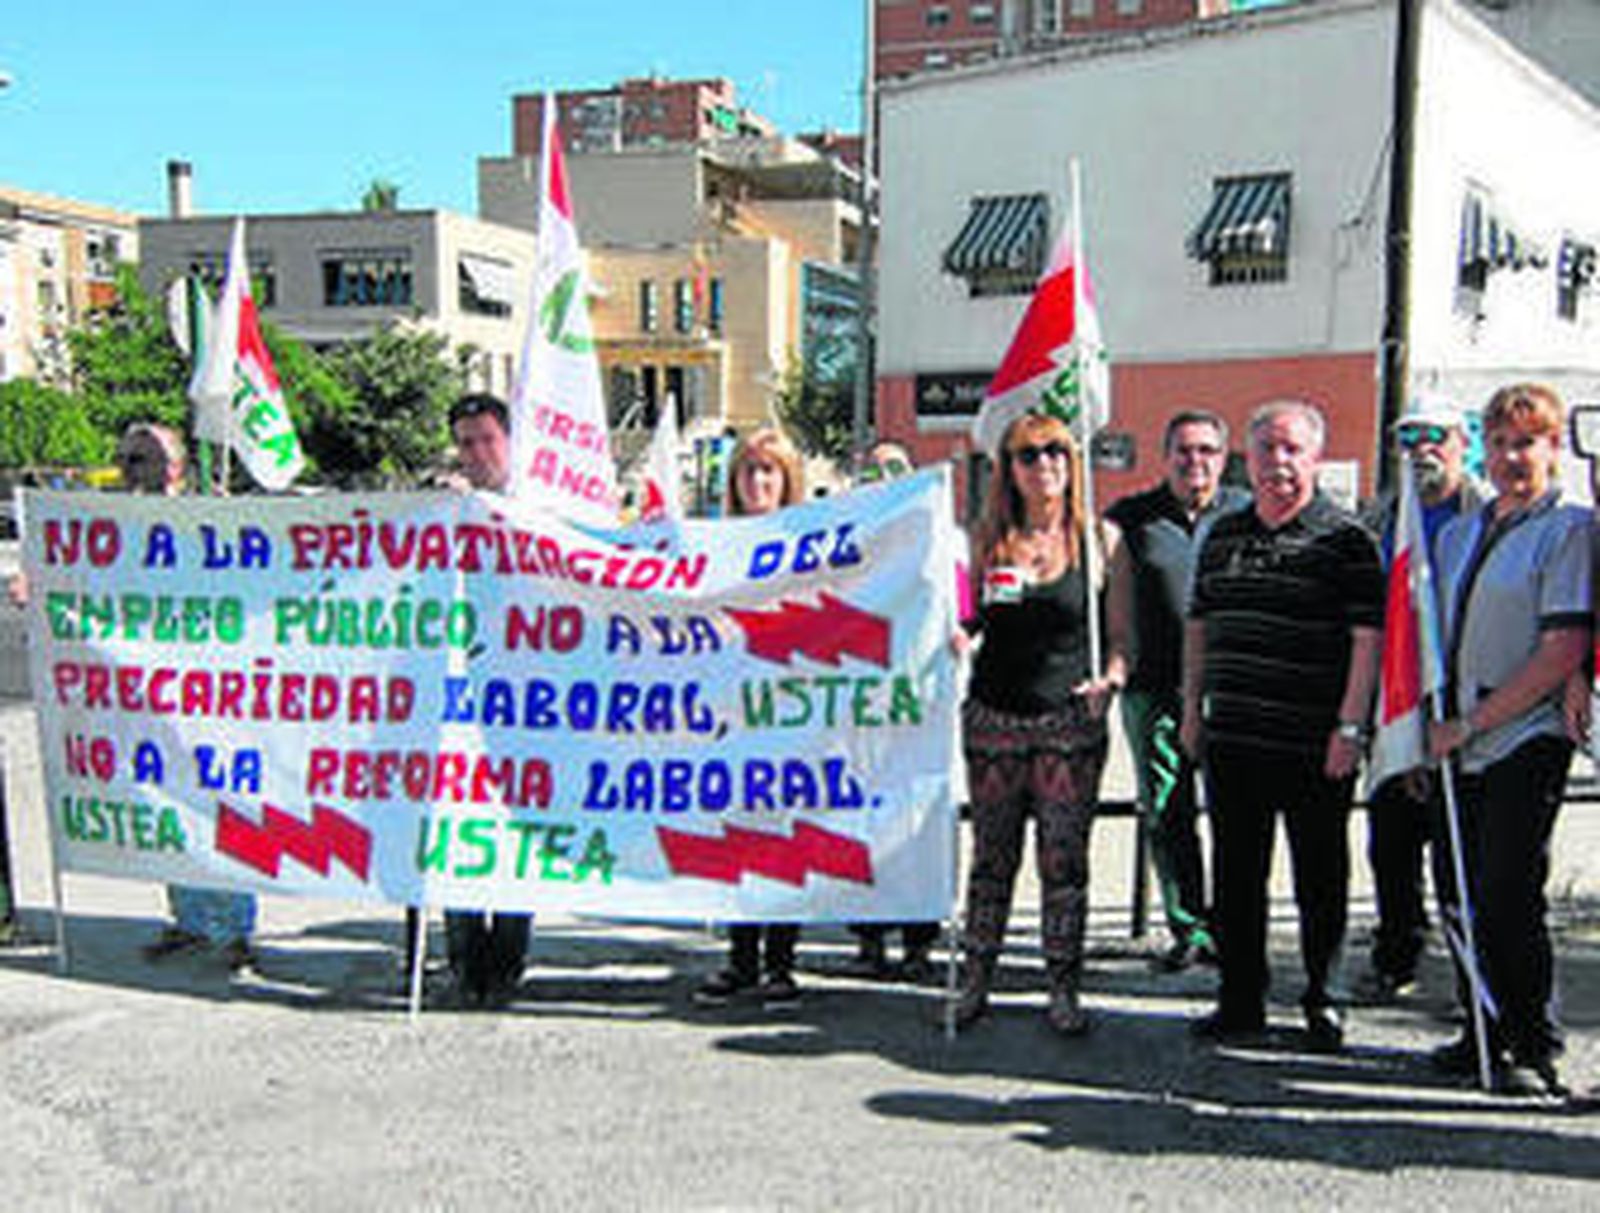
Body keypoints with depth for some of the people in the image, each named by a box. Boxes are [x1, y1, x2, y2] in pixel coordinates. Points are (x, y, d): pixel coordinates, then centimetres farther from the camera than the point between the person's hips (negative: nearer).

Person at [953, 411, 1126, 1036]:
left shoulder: (1099, 538, 3)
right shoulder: (989, 539, 7)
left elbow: (1122, 632, 7)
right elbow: (964, 622, 14)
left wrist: (1111, 677, -11)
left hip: (1070, 721, -1)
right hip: (994, 718, 2)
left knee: (1065, 859, 2)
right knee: (991, 855, 9)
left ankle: (1063, 988, 13)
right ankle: (976, 979, 21)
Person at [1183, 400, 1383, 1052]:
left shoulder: (1346, 539, -4)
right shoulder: (1222, 534, 12)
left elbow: (1368, 639, -9)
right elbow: (1199, 625, 17)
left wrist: (1350, 727, -14)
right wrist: (1192, 707, 13)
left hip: (1314, 746, -4)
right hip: (1232, 739, 5)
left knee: (1319, 878, 8)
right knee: (1235, 874, 11)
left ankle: (1323, 1002, 24)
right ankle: (1241, 999, 23)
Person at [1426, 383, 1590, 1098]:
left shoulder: (1568, 530, -6)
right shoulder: (1458, 534, 15)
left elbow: (1564, 652, -13)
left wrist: (1470, 723, -13)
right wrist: (1430, 730, 10)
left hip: (1525, 741, -6)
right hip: (1458, 747, 6)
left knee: (1506, 898, -6)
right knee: (1458, 896, 10)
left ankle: (1534, 1051, 10)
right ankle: (1486, 1035, 26)